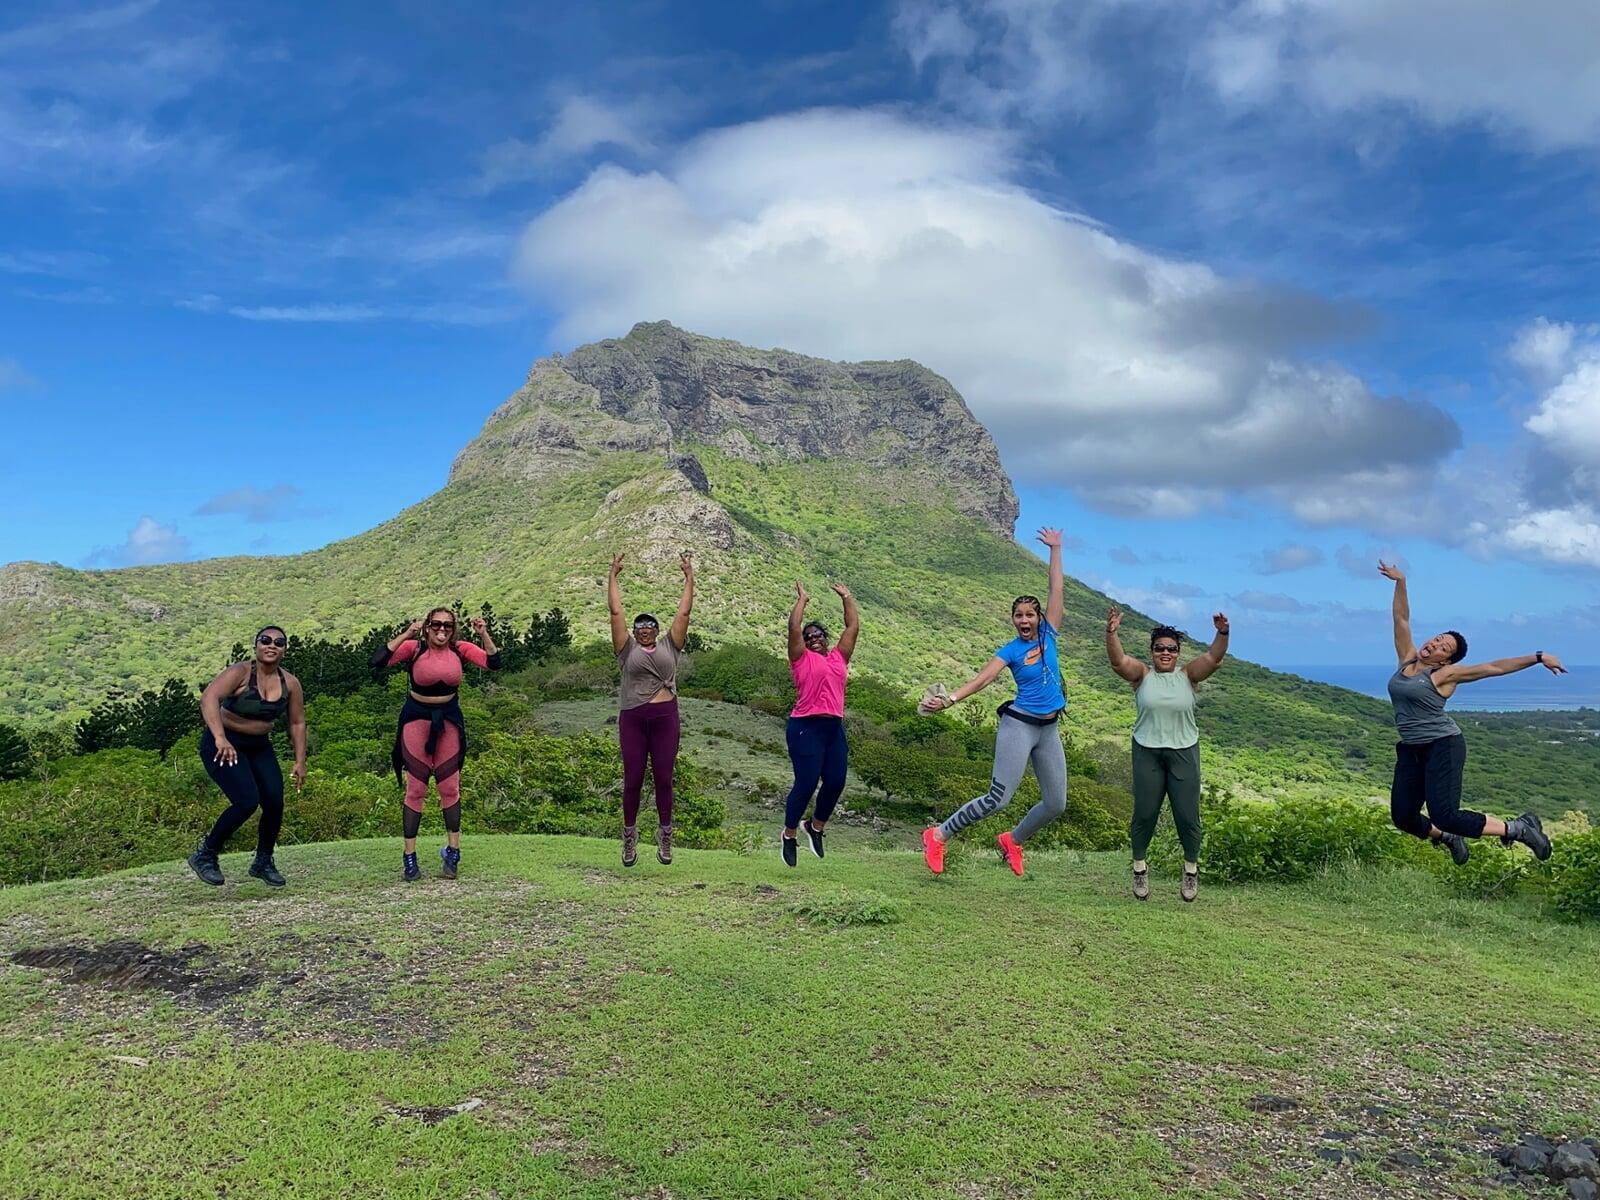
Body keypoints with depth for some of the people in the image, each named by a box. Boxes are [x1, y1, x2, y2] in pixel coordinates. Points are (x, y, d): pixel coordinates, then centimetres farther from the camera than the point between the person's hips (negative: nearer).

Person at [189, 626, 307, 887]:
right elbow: (208, 698, -34)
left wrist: (300, 762, 0)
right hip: (224, 745, -5)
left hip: (259, 747, 5)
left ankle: (263, 862, 20)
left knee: (275, 803, -5)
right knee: (247, 802, -20)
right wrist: (220, 738, -47)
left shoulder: (290, 684, -5)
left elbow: (297, 723, 5)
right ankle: (205, 855, 2)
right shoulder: (241, 672, -20)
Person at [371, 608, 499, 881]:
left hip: (449, 720, 2)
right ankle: (409, 857, 6)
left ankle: (453, 852, 16)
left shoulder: (460, 649, -6)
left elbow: (493, 663, -14)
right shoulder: (414, 647, -12)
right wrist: (406, 634, -28)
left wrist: (484, 635, -24)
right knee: (416, 789, 0)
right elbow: (379, 661, -24)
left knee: (450, 787, 7)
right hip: (416, 718, -2)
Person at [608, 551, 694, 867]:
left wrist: (689, 576, 12)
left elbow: (684, 612, 10)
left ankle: (665, 837, 15)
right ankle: (629, 838, 16)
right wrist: (613, 575, 10)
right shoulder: (627, 649, 9)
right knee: (632, 780, 3)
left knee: (664, 779, 3)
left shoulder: (669, 646, 11)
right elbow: (615, 611, 7)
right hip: (632, 720, 0)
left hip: (665, 718, 0)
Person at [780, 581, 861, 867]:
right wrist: (802, 599, 7)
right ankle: (789, 835, 15)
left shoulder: (839, 658, 17)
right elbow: (794, 626, -4)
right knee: (805, 784, -4)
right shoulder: (802, 659, 5)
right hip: (806, 727, -5)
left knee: (835, 783, 2)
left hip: (834, 728, 5)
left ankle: (815, 826, 27)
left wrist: (846, 597, 20)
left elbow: (854, 626, 17)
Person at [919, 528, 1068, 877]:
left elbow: (1056, 590, 8)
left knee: (1056, 804, 9)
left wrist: (1055, 549, 9)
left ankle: (1013, 840, 32)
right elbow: (982, 679, -16)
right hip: (1019, 725, -5)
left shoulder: (1048, 635, 6)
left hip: (1049, 730, 5)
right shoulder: (1011, 651, -4)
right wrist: (949, 699, -31)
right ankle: (938, 835, 0)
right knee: (998, 799, -12)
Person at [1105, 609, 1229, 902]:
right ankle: (1139, 866, 26)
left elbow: (1213, 658, -15)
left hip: (1184, 752, 1)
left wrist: (1222, 634, -34)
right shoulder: (1142, 673, -2)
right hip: (1147, 753, 0)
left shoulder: (1187, 674, 0)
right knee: (1144, 813, 6)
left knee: (1187, 815, 4)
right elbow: (1118, 661, -19)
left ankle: (1191, 867, 26)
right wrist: (1111, 633, -37)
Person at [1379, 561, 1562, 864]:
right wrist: (1400, 582, 5)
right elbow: (1402, 618, 9)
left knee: (1445, 816, -16)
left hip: (1442, 746, -6)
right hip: (1410, 750, 6)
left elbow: (1494, 667, -7)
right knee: (1403, 817, 2)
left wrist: (1538, 657, -12)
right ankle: (1448, 838, 32)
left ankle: (1518, 829, 3)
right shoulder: (1407, 659, 8)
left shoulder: (1446, 674, -5)